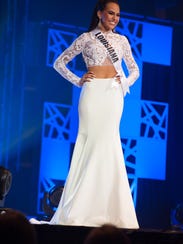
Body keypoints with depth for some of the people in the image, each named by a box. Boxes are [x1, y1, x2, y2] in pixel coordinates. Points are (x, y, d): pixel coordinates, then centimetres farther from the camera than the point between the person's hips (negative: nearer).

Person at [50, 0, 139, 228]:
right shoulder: (86, 38, 4)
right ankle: (77, 210, -3)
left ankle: (106, 209, 2)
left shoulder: (122, 40, 14)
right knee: (90, 144, -8)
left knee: (108, 146, -1)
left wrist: (125, 83, 5)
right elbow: (59, 63, 7)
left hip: (114, 96, 3)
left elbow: (134, 69, 24)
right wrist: (77, 81, -3)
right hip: (93, 92, -3)